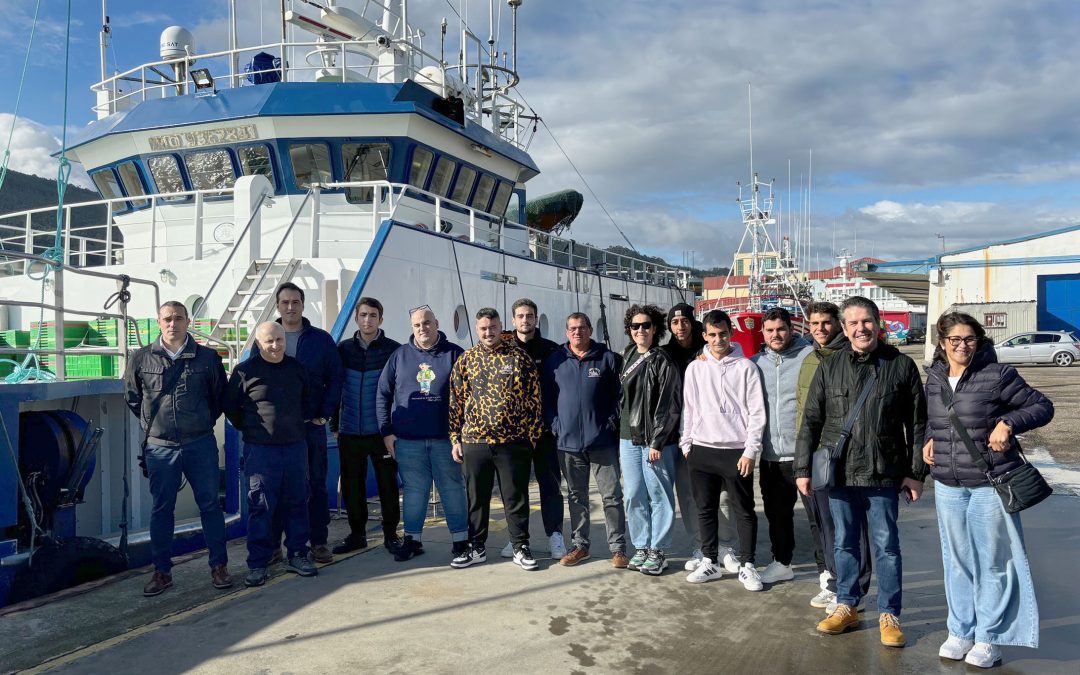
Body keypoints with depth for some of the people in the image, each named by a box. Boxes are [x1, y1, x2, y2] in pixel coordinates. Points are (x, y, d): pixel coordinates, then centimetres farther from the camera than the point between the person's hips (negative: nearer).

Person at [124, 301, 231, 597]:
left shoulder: (207, 357, -1)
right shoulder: (141, 359, 0)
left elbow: (220, 395, 11)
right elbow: (131, 396, 13)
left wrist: (205, 421, 9)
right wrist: (152, 422, 11)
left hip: (200, 444, 0)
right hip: (159, 447, 1)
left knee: (210, 504, 6)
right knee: (161, 509, 9)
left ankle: (219, 566, 17)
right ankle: (162, 571, 20)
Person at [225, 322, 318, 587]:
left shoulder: (297, 368, 8)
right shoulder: (245, 371, -5)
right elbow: (230, 406, 6)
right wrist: (248, 428, 7)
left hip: (295, 446, 4)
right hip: (260, 449, -4)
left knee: (297, 502, 9)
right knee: (261, 507, -1)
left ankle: (297, 555, 21)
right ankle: (257, 564, 8)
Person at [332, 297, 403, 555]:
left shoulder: (393, 350, -2)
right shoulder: (344, 349, 6)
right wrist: (334, 423, 7)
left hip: (382, 431, -3)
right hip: (349, 432, 3)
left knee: (388, 484, 5)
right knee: (351, 485, 10)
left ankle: (390, 533, 19)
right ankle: (357, 533, 24)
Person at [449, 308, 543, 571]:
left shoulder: (519, 357, 1)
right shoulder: (466, 360, 7)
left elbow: (534, 399, 1)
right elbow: (456, 402, 9)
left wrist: (532, 436, -2)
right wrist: (455, 439, 5)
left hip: (514, 442, -2)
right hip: (473, 441, 2)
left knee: (516, 498, 6)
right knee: (476, 498, 12)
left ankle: (521, 549, 19)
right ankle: (477, 548, 26)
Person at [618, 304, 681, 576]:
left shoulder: (663, 362, -8)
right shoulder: (627, 357, 11)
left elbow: (669, 407, -11)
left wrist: (657, 442, -15)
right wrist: (620, 433, 13)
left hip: (656, 441, -6)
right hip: (628, 438, 6)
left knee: (659, 496, 2)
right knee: (634, 496, 10)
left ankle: (658, 550, 15)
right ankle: (641, 547, 22)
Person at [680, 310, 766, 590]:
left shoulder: (746, 367, -2)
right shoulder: (695, 368, 7)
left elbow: (757, 412, -4)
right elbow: (689, 409, 12)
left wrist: (750, 451, -9)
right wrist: (686, 444, 7)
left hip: (737, 451, -3)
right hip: (702, 450, 3)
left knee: (744, 511, 4)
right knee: (705, 509, 10)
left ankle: (746, 565, 15)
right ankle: (709, 562, 22)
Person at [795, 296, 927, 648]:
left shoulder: (901, 366, -1)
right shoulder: (829, 368, 3)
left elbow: (917, 423, 3)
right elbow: (811, 421, 5)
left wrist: (916, 472, 1)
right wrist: (803, 468, 2)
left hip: (883, 474, -2)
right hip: (839, 473, 2)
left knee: (886, 545, 8)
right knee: (845, 543, 13)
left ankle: (889, 614, 22)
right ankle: (846, 606, 28)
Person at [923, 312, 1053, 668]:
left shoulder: (998, 375, -9)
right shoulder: (934, 379, 7)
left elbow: (1042, 407, -4)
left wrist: (1008, 422, -19)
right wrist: (930, 439, 5)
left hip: (991, 483, -4)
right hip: (948, 485, 5)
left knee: (993, 560, 5)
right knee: (957, 560, 13)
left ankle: (989, 636, 19)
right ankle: (960, 630, 27)